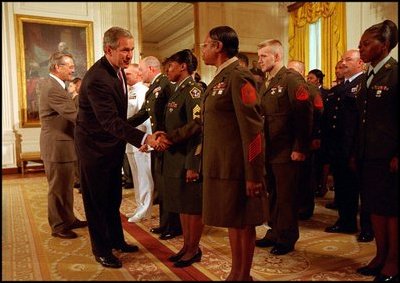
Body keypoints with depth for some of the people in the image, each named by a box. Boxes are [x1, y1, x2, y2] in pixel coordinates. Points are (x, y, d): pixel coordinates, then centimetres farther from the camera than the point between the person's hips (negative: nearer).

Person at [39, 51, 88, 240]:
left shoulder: (54, 85, 13)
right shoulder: (52, 88, -21)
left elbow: (68, 113, 11)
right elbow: (74, 115, -26)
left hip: (62, 145, 10)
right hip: (57, 147, -10)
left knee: (66, 187, 19)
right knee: (58, 189, 4)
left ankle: (69, 219, 33)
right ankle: (58, 226, 18)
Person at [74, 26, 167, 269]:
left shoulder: (117, 70, 2)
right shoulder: (97, 79, -27)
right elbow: (110, 121, -35)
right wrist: (144, 138, -42)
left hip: (113, 144, 9)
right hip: (95, 146, -8)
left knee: (114, 197, 19)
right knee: (97, 200, 6)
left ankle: (116, 239, 36)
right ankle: (101, 249, 22)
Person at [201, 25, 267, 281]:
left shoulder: (238, 77, -14)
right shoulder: (220, 79, 14)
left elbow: (252, 129, -19)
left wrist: (253, 175, -19)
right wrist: (202, 162, 15)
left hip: (237, 167, -9)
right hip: (221, 165, 9)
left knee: (244, 223, 6)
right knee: (232, 221, 18)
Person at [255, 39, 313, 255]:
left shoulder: (292, 79, -10)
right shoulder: (265, 85, 16)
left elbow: (304, 115, -17)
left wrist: (300, 148, -19)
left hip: (286, 152, -8)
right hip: (269, 150, 8)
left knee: (286, 197, 3)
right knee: (273, 194, 17)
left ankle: (287, 239, 18)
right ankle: (274, 233, 31)